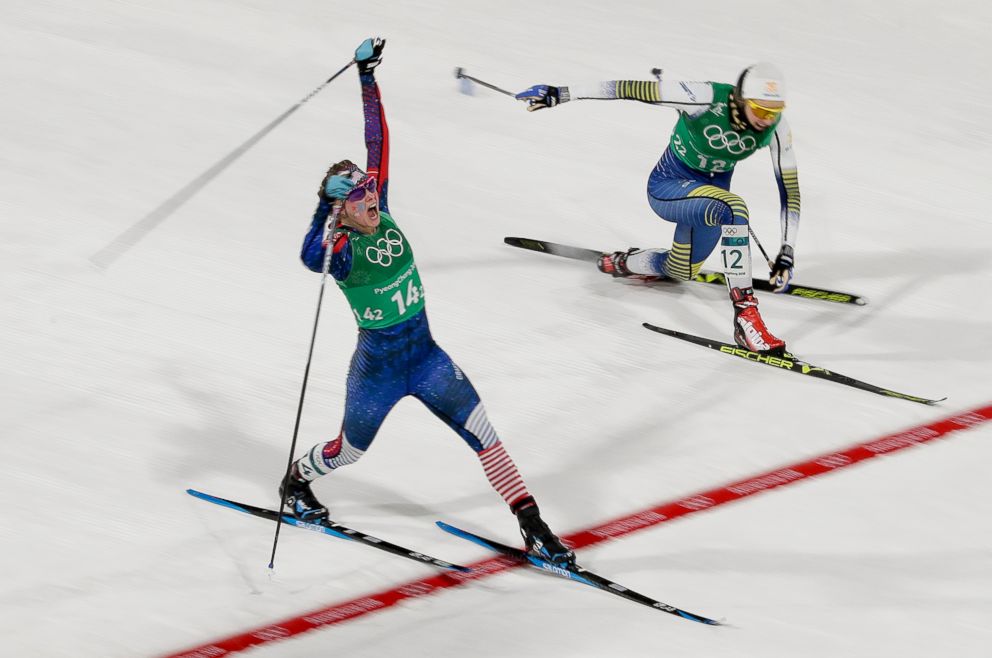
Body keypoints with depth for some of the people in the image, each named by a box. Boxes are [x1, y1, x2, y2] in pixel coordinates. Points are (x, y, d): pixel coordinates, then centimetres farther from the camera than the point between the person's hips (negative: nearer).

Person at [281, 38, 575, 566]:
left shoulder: (382, 216, -4)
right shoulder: (342, 247, -18)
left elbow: (378, 142, -3)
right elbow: (311, 259, -42)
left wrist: (367, 77, -4)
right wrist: (325, 206, -53)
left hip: (425, 355, 5)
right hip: (377, 367, -5)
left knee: (482, 433, -3)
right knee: (348, 451, 17)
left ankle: (532, 527, 0)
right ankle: (295, 480, 49)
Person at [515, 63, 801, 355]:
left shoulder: (776, 127, -17)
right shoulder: (706, 98, -31)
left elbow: (790, 188, -9)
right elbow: (632, 89, -28)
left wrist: (787, 254, -15)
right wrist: (562, 94, -27)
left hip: (709, 193, 6)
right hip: (668, 185, -6)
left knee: (679, 272, 22)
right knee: (733, 207, -36)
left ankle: (621, 263, 53)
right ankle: (745, 314, -36)